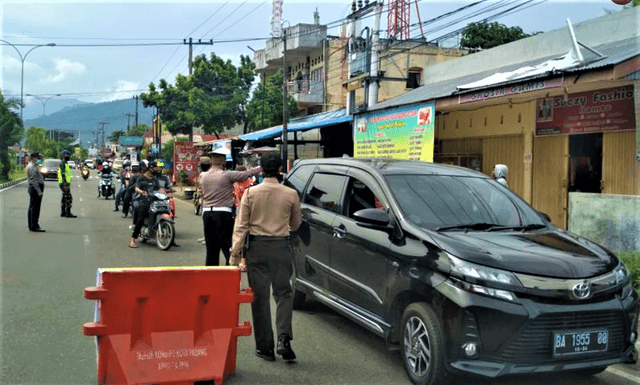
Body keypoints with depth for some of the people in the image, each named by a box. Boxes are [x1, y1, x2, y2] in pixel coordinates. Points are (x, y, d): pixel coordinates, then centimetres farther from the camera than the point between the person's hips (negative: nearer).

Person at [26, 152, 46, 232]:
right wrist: (39, 191, -23)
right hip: (36, 188, -11)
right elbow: (34, 180, -21)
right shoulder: (32, 166, -15)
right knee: (35, 208, -9)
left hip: (31, 188, 11)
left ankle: (31, 226, 18)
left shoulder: (31, 165, 19)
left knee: (31, 208, 13)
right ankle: (34, 226, -9)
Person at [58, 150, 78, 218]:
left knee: (64, 199, 12)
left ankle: (63, 212, 15)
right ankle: (68, 213, -12)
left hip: (67, 183, 10)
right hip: (65, 184, -10)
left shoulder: (66, 164, 19)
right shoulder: (63, 163, -13)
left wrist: (68, 185, 23)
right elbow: (63, 174, -20)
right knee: (69, 198, -12)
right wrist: (65, 185, -25)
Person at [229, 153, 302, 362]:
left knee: (259, 297, 7)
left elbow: (241, 225, -4)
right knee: (283, 293, 11)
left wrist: (235, 253, 0)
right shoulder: (290, 194, -2)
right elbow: (295, 224, 11)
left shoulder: (250, 193, -4)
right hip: (281, 246, 0)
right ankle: (284, 339, -6)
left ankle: (264, 347, 12)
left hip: (257, 247, 0)